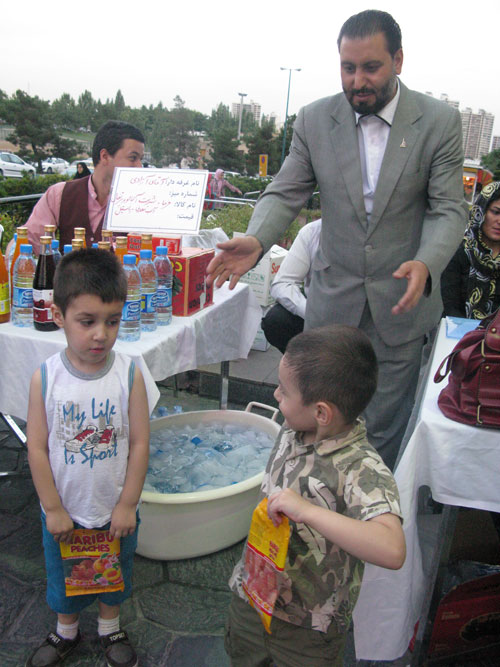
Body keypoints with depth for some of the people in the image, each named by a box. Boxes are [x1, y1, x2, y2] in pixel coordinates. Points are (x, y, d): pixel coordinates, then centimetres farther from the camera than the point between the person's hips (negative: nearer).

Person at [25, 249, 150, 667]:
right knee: (63, 576, 24)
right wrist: (53, 509, -8)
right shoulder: (45, 377, -18)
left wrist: (127, 505, -10)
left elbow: (139, 443, -13)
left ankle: (110, 628, 53)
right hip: (64, 511, 1)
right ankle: (66, 631, 54)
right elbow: (37, 448, -11)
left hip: (115, 509, 0)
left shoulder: (129, 374, -19)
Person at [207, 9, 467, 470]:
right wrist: (256, 240, -23)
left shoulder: (439, 122, -4)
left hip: (401, 300, -1)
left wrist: (426, 264, -28)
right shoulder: (315, 120, 0)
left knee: (383, 427, 11)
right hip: (333, 300, 2)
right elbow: (286, 193, -1)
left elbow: (448, 209, -6)